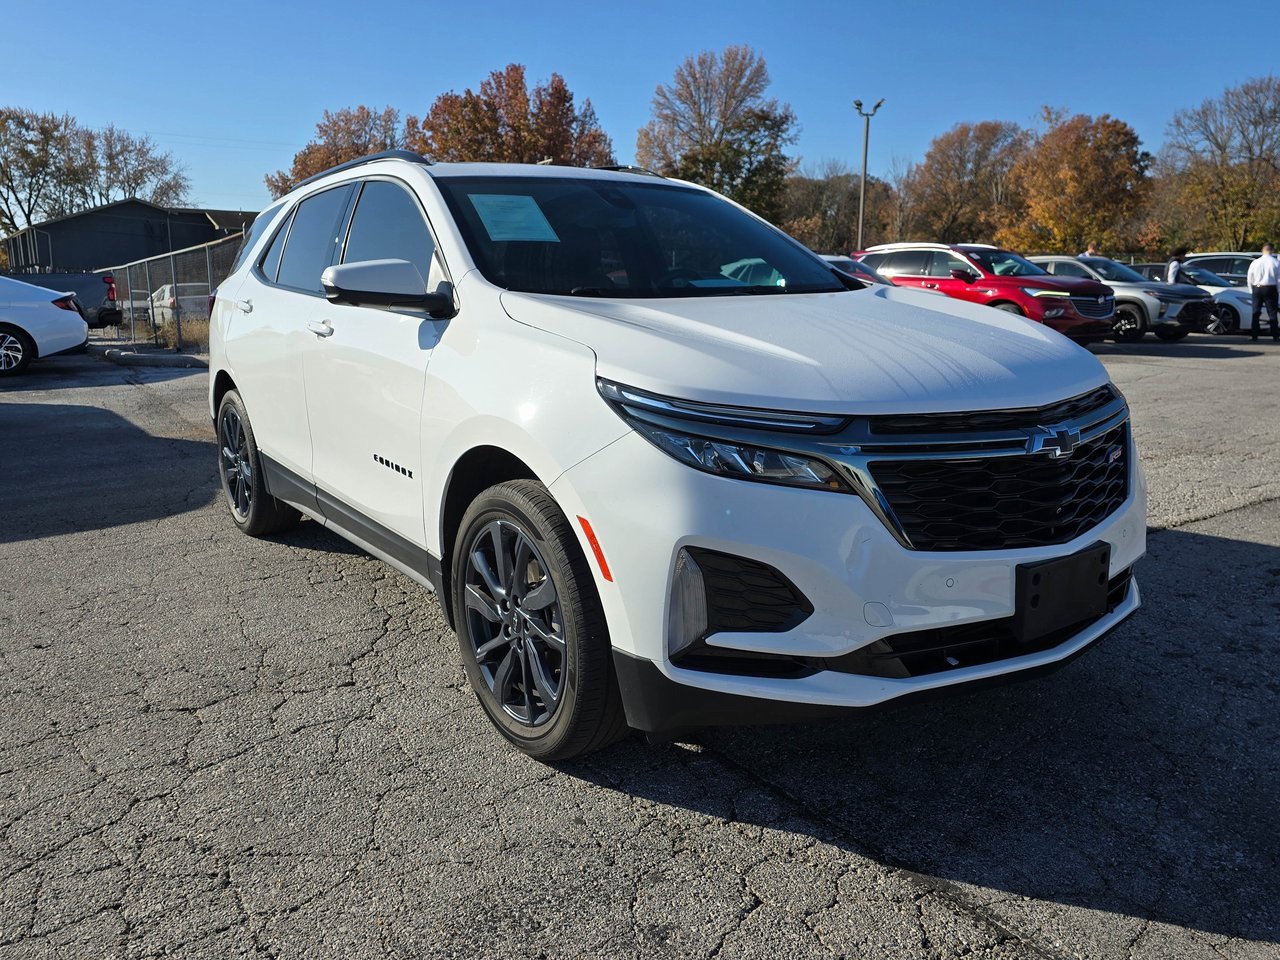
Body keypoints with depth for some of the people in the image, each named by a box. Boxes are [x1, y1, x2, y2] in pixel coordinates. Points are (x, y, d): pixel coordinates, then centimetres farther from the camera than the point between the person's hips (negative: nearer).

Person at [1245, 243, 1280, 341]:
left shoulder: (1255, 262, 0)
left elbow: (1250, 279, 5)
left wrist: (1252, 289, 16)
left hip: (1257, 289, 2)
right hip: (1270, 289, -2)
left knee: (1256, 313, 6)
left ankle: (1254, 335, 3)